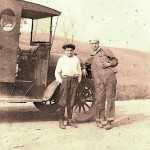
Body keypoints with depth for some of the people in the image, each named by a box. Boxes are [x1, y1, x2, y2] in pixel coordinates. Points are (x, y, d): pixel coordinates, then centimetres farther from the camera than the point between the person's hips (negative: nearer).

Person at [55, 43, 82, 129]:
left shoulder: (76, 59, 16)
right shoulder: (61, 59, 8)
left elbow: (79, 71, 17)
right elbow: (57, 72, 4)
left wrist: (79, 80, 8)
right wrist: (60, 81, -6)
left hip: (74, 80, 3)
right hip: (65, 79, -3)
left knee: (71, 101, 7)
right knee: (63, 101, -5)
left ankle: (70, 120, 14)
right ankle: (61, 120, 3)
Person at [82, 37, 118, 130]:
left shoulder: (105, 51, 12)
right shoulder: (91, 57, 24)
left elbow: (115, 61, 10)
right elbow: (86, 63, 42)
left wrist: (109, 64, -9)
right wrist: (84, 68, 22)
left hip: (110, 78, -3)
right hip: (99, 81, 3)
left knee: (110, 99, -3)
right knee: (99, 100, -2)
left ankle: (109, 121, 3)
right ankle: (100, 120, 13)